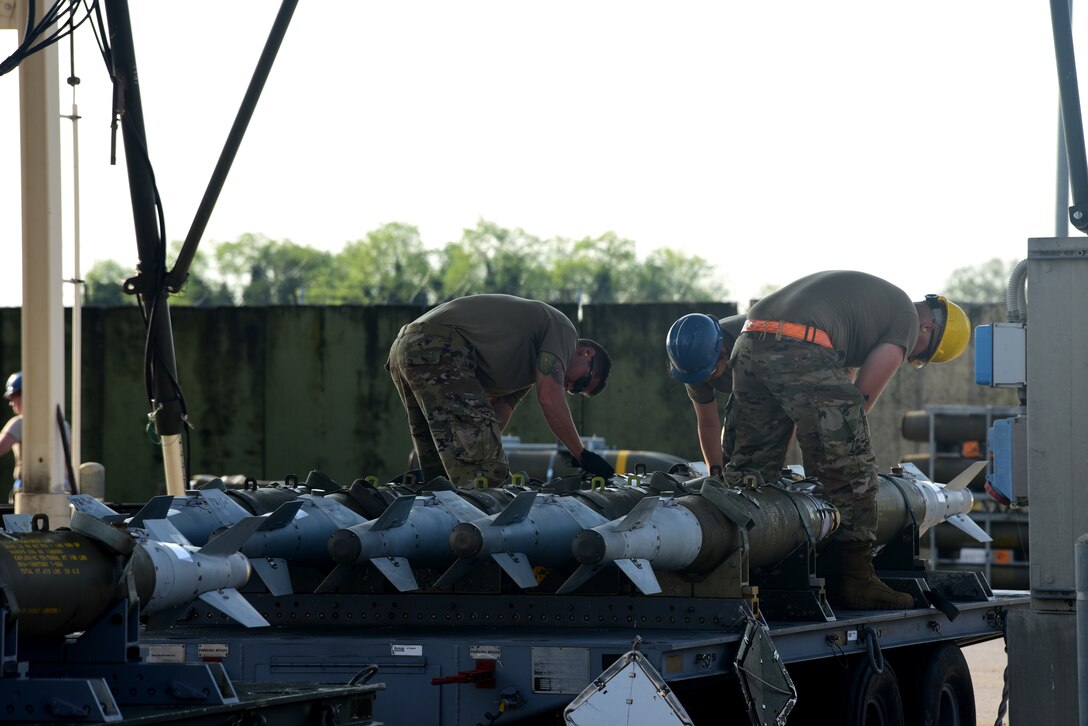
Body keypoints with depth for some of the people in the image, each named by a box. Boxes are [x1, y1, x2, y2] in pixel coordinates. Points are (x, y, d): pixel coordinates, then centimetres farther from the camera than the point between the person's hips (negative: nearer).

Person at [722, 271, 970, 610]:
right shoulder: (907, 318, 11)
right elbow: (865, 393, 5)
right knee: (851, 473, 2)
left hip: (749, 346, 8)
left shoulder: (869, 292, 37)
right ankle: (854, 581, 5)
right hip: (803, 352, -8)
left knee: (750, 467, 15)